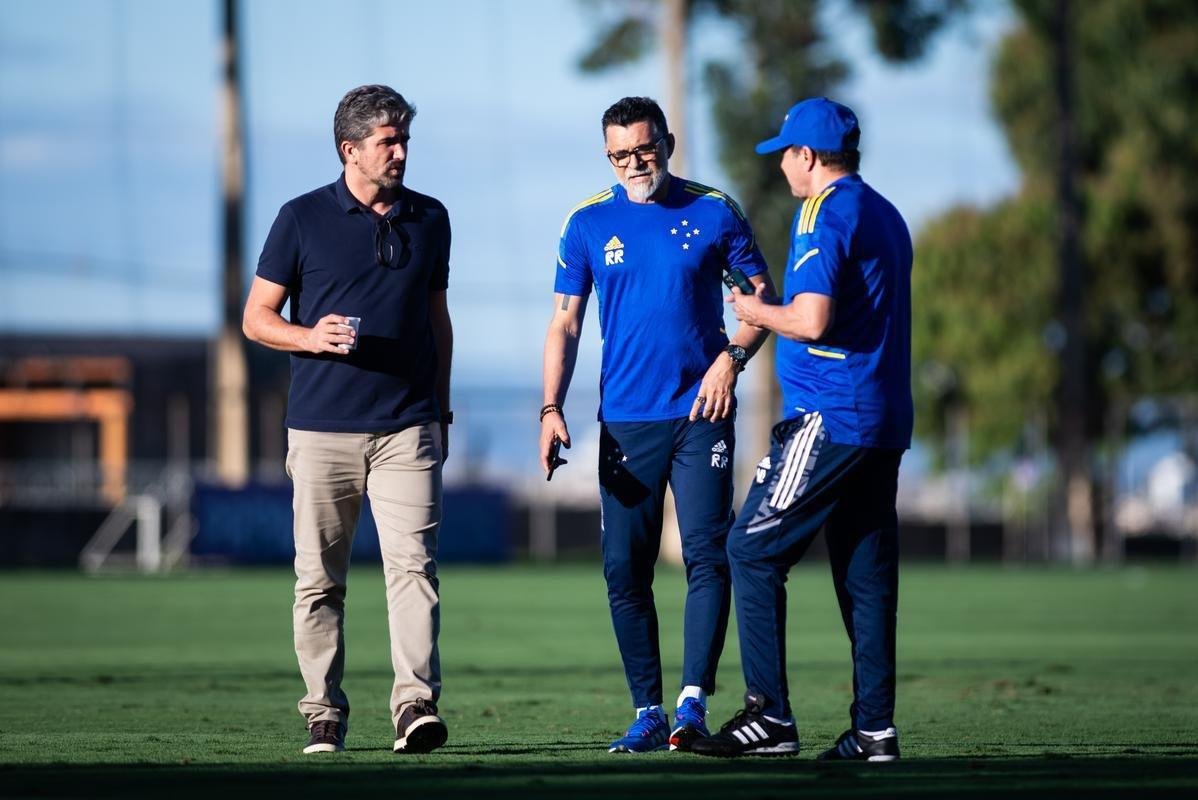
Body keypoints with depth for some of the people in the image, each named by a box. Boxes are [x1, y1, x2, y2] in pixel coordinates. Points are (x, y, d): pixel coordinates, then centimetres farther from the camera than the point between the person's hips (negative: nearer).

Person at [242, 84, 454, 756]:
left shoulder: (429, 219, 12)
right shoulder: (302, 219, 2)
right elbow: (257, 316, 5)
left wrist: (441, 406, 18)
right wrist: (311, 337, -14)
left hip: (408, 428, 1)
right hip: (323, 428, -1)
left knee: (414, 565, -12)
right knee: (320, 578, 1)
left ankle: (417, 703, -18)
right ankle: (325, 714, 8)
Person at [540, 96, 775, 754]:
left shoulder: (714, 212, 3)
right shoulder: (588, 223, 6)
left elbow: (760, 295, 9)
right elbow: (565, 323, 8)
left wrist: (730, 359, -9)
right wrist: (551, 408, -3)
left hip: (701, 411, -2)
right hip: (624, 419, 2)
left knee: (706, 553, -12)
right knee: (625, 570, 0)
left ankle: (693, 701, -13)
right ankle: (647, 712, 7)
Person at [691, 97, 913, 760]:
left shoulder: (825, 214, -10)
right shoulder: (886, 216, 18)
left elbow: (812, 319, -21)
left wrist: (759, 313, -3)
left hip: (827, 419, -9)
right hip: (884, 423, 9)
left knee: (752, 551, -5)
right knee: (866, 574, 8)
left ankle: (769, 714, -11)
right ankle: (873, 729, 5)